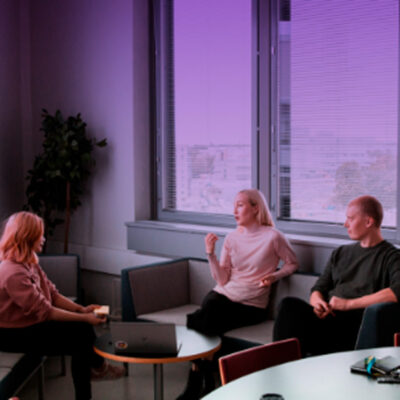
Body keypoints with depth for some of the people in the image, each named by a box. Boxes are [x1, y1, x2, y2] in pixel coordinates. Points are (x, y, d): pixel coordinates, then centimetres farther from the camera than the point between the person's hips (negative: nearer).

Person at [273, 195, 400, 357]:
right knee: (289, 304, -27)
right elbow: (318, 289, 25)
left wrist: (349, 303, -15)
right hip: (328, 316, 6)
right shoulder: (341, 253, 28)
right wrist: (317, 302, -2)